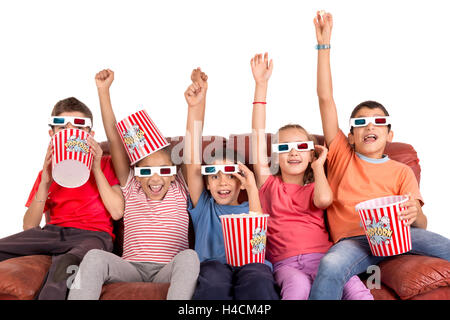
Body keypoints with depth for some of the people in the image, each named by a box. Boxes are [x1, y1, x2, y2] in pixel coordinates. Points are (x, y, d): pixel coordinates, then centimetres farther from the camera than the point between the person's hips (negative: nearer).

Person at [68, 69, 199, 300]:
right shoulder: (132, 189, 10)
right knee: (95, 257, -29)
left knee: (188, 256, -35)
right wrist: (103, 91, 0)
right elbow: (114, 137, 4)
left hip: (168, 272, -1)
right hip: (132, 269, 1)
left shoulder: (179, 190, 9)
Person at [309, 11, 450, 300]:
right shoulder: (342, 155, 17)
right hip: (352, 239, -1)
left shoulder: (401, 171, 20)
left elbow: (421, 224, 11)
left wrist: (415, 215, -15)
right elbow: (326, 99, 12)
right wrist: (324, 45, 11)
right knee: (330, 266, -35)